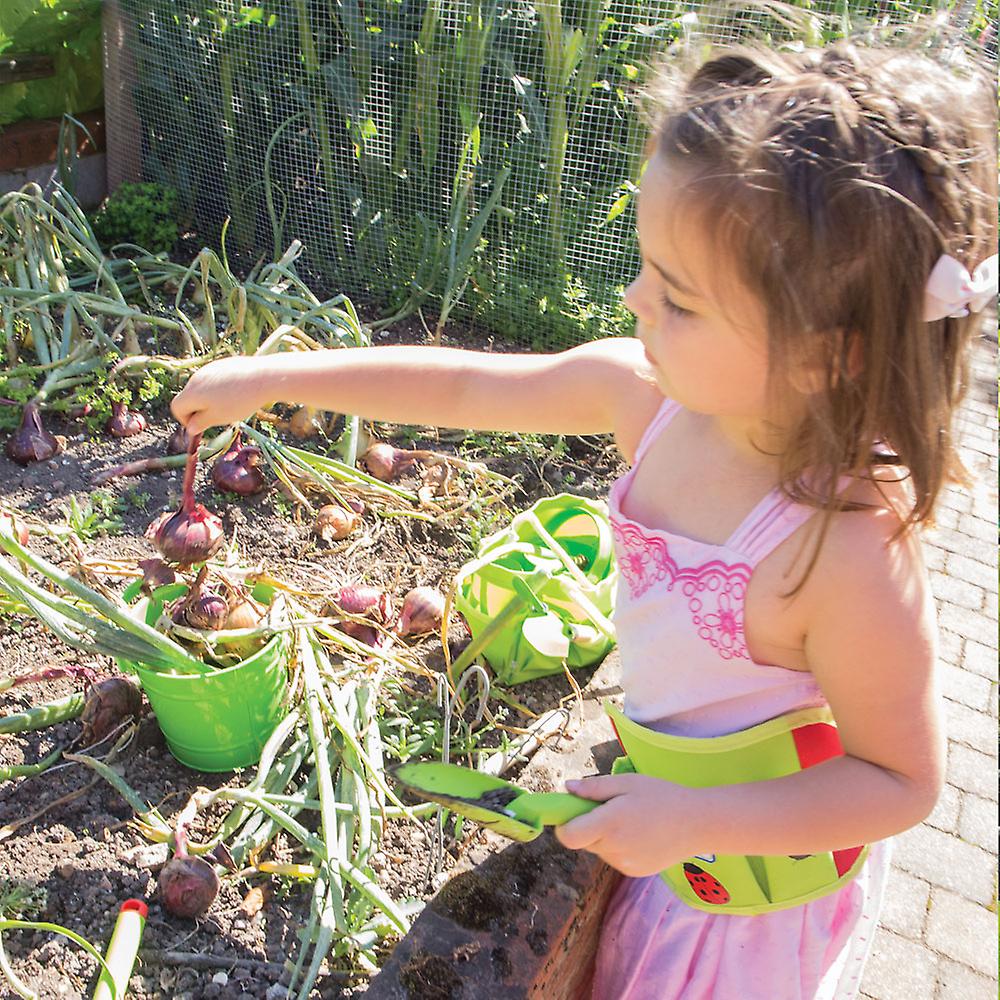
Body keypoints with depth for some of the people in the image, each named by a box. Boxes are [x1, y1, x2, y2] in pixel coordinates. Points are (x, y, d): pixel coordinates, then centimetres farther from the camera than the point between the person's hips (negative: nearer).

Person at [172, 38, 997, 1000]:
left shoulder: (850, 556, -39)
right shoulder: (651, 390, -21)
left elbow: (902, 782, -24)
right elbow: (469, 386, -9)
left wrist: (691, 819, -30)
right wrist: (271, 377, -3)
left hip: (758, 865, -5)